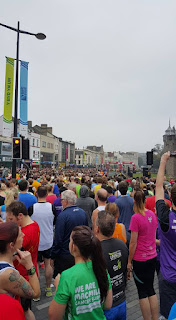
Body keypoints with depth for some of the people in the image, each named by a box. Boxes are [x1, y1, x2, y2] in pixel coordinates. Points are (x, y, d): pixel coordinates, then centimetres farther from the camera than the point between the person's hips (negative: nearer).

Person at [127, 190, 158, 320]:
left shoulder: (136, 217, -20)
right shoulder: (152, 214, 0)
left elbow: (133, 243, -17)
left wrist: (129, 262, -7)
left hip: (140, 259, -6)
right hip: (152, 256, 7)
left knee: (142, 292, 9)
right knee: (151, 289, 19)